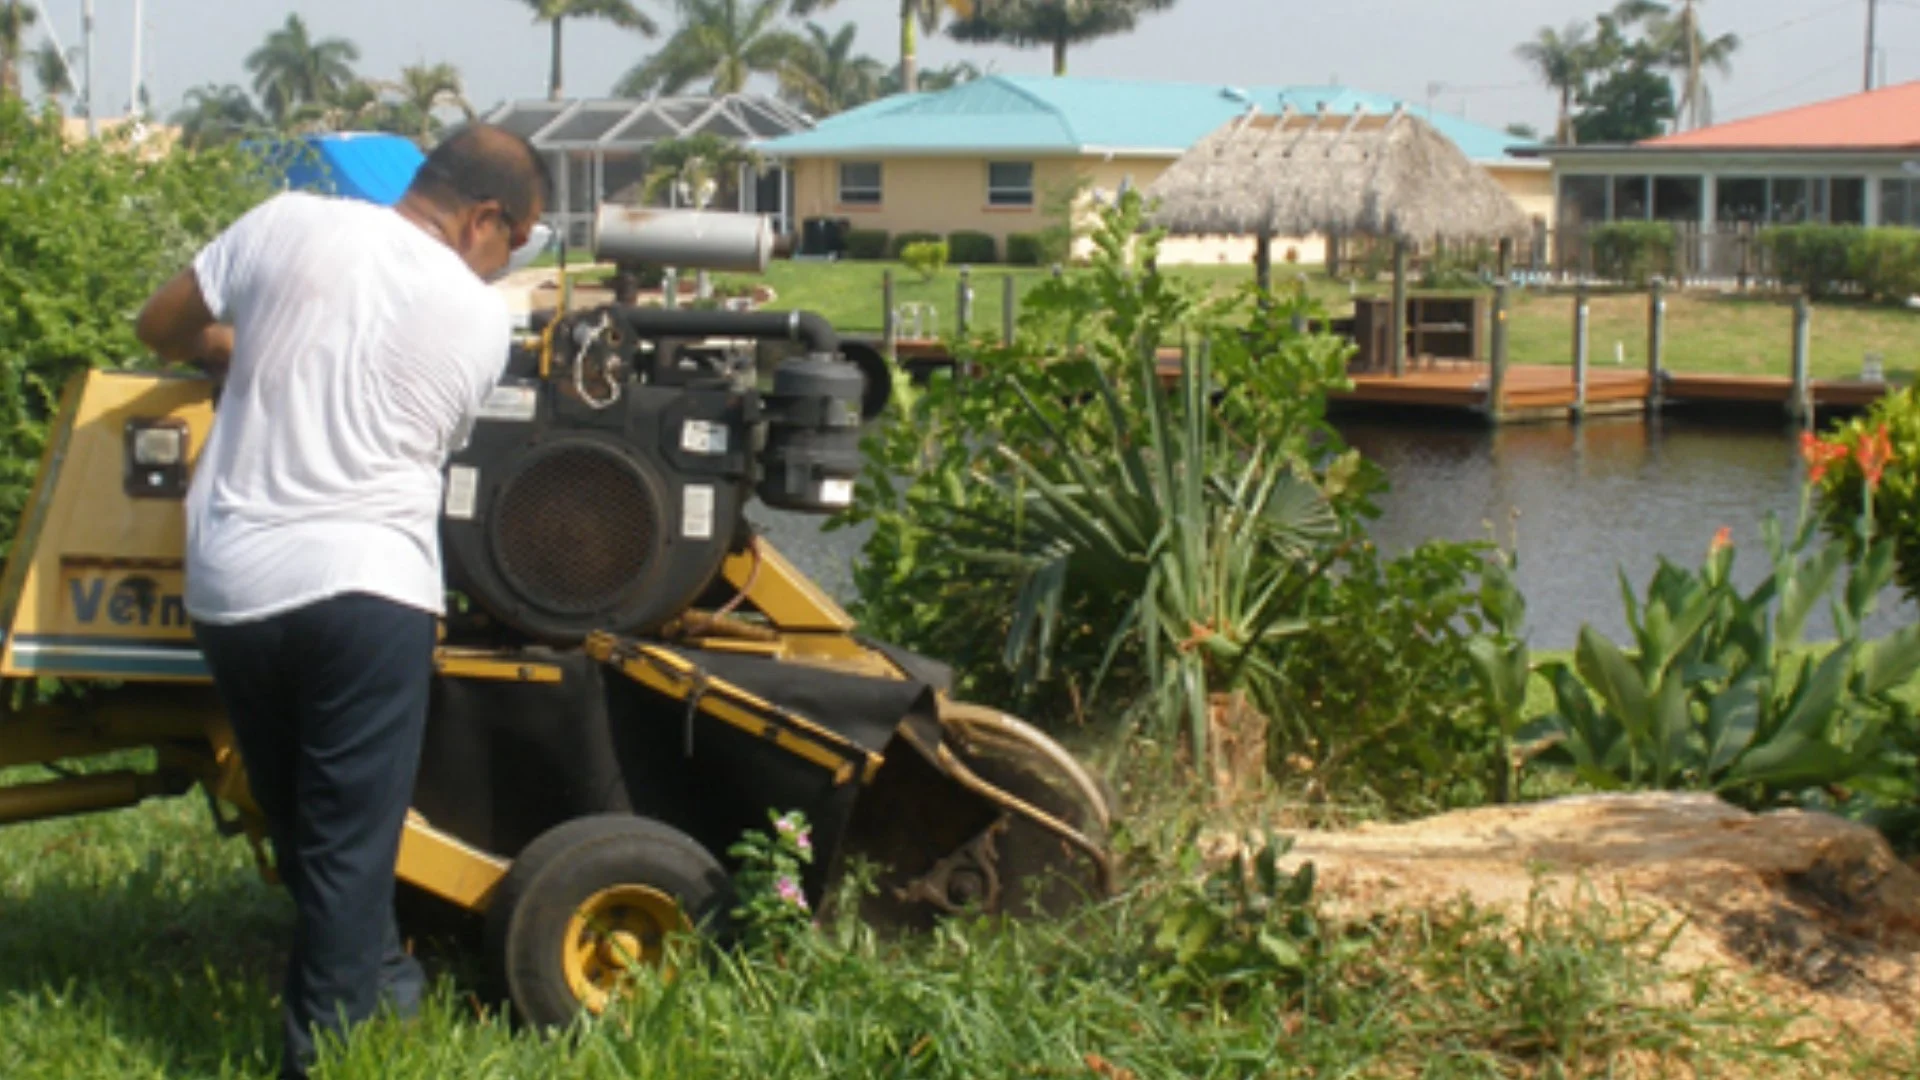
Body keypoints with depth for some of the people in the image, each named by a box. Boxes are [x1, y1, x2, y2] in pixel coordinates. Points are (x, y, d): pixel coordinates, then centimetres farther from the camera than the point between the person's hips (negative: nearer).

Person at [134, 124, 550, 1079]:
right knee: (351, 842, 4)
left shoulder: (289, 222, 1)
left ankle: (367, 974, 36)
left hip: (229, 587, 4)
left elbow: (161, 330, 11)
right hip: (365, 587, -4)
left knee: (297, 827, 20)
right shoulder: (479, 318, -1)